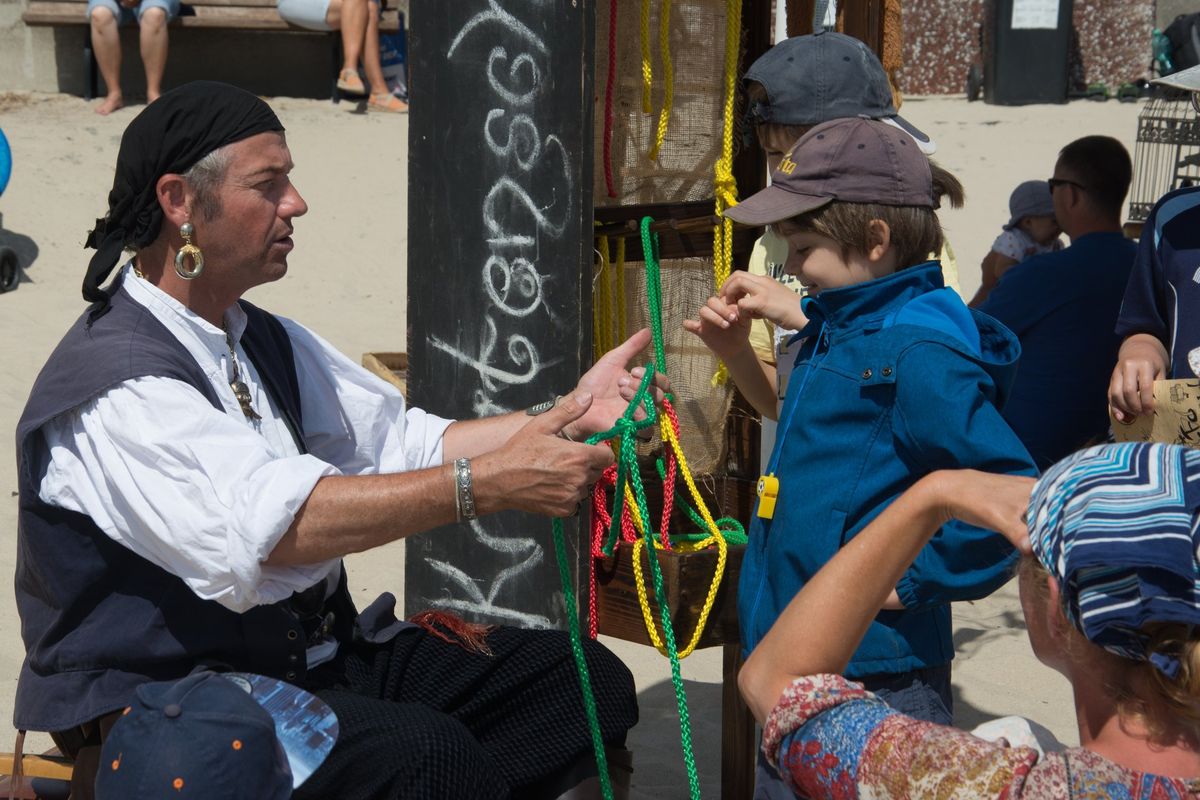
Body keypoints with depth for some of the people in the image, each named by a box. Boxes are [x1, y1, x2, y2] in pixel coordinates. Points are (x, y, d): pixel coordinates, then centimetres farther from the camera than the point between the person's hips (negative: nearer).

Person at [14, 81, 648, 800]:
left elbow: (402, 444, 8)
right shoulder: (115, 381, -16)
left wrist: (564, 418, -6)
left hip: (317, 655, 9)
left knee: (590, 682, -4)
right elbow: (270, 524, -30)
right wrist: (486, 483, -33)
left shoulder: (266, 342, 15)